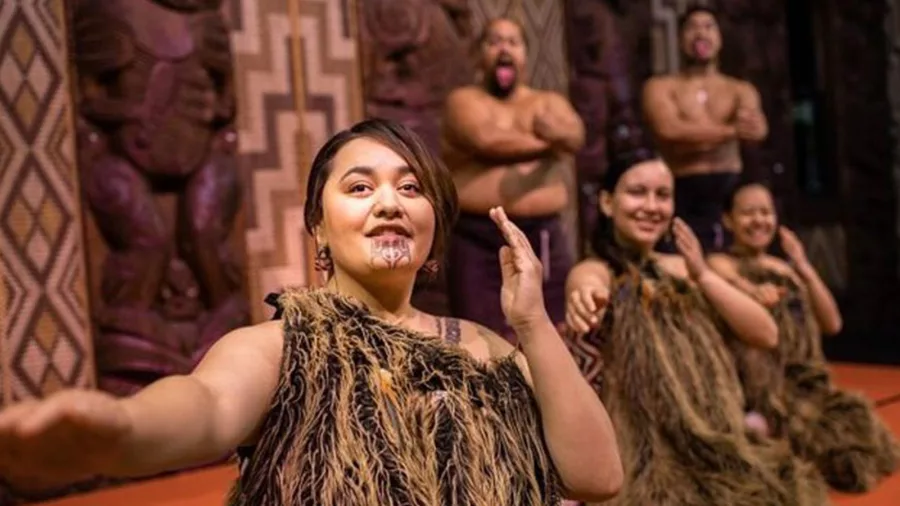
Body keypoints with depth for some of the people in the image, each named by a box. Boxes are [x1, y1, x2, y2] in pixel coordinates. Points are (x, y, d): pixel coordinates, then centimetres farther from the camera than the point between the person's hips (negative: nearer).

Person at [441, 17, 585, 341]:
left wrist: (559, 132, -29)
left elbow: (576, 136, -5)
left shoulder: (550, 102, 16)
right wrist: (547, 143, -4)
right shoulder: (464, 100, 5)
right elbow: (485, 141, -15)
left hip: (544, 237, 4)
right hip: (479, 239, -3)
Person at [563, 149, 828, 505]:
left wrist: (703, 275, -9)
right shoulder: (595, 271, -7)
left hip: (711, 444, 6)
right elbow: (589, 286, -33)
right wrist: (585, 296, -55)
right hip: (640, 454, -5)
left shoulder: (681, 268, 8)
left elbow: (767, 336, 2)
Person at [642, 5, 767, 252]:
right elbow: (669, 129, -11)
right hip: (684, 195, -3)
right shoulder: (661, 87, 9)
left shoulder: (741, 90, 16)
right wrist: (731, 130, -9)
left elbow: (758, 130, -5)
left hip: (731, 192, 3)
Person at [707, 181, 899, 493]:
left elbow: (832, 324, 8)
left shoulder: (786, 268, 15)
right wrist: (754, 291, -44)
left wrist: (803, 266, 1)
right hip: (765, 386, -7)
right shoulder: (722, 264, -2)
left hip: (807, 381, 7)